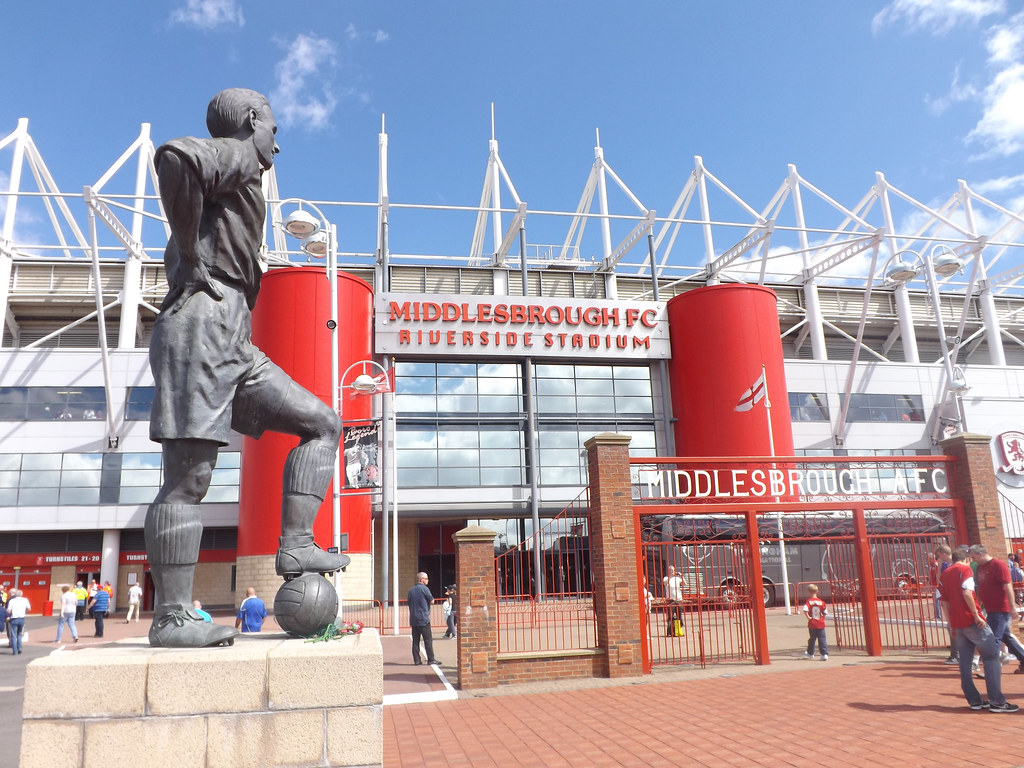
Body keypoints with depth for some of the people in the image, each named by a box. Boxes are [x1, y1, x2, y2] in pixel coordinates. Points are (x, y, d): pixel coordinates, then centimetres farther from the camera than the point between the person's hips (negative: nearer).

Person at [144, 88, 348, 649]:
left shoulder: (237, 182, 29)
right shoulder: (237, 155, 2)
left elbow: (172, 256, 41)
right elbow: (175, 157, -24)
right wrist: (193, 259, -17)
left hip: (232, 346, 10)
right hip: (202, 326, -10)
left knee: (321, 423, 4)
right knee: (187, 479, -10)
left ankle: (295, 545, -4)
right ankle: (171, 618, -5)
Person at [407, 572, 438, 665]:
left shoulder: (411, 590, 13)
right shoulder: (424, 588, -8)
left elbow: (408, 603, 17)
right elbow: (432, 601, -7)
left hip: (413, 619, 6)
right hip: (423, 619, -6)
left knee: (415, 640, 7)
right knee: (428, 640, -1)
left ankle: (416, 660, 7)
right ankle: (431, 659, 0)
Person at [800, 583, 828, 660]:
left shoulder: (809, 601, -9)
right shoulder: (821, 602, -3)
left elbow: (804, 610, -25)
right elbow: (825, 613, 4)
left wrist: (808, 617, -12)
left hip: (812, 624, -1)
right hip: (821, 624, 1)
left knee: (812, 639, 14)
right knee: (822, 639, 3)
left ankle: (810, 653, 31)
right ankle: (824, 654, -4)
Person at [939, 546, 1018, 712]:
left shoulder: (944, 575, 16)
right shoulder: (965, 569, -4)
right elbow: (967, 592, -20)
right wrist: (976, 615, -16)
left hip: (956, 623, 7)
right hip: (971, 621, -7)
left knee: (964, 662, 8)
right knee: (991, 657, 1)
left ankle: (974, 701, 10)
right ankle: (997, 701, -1)